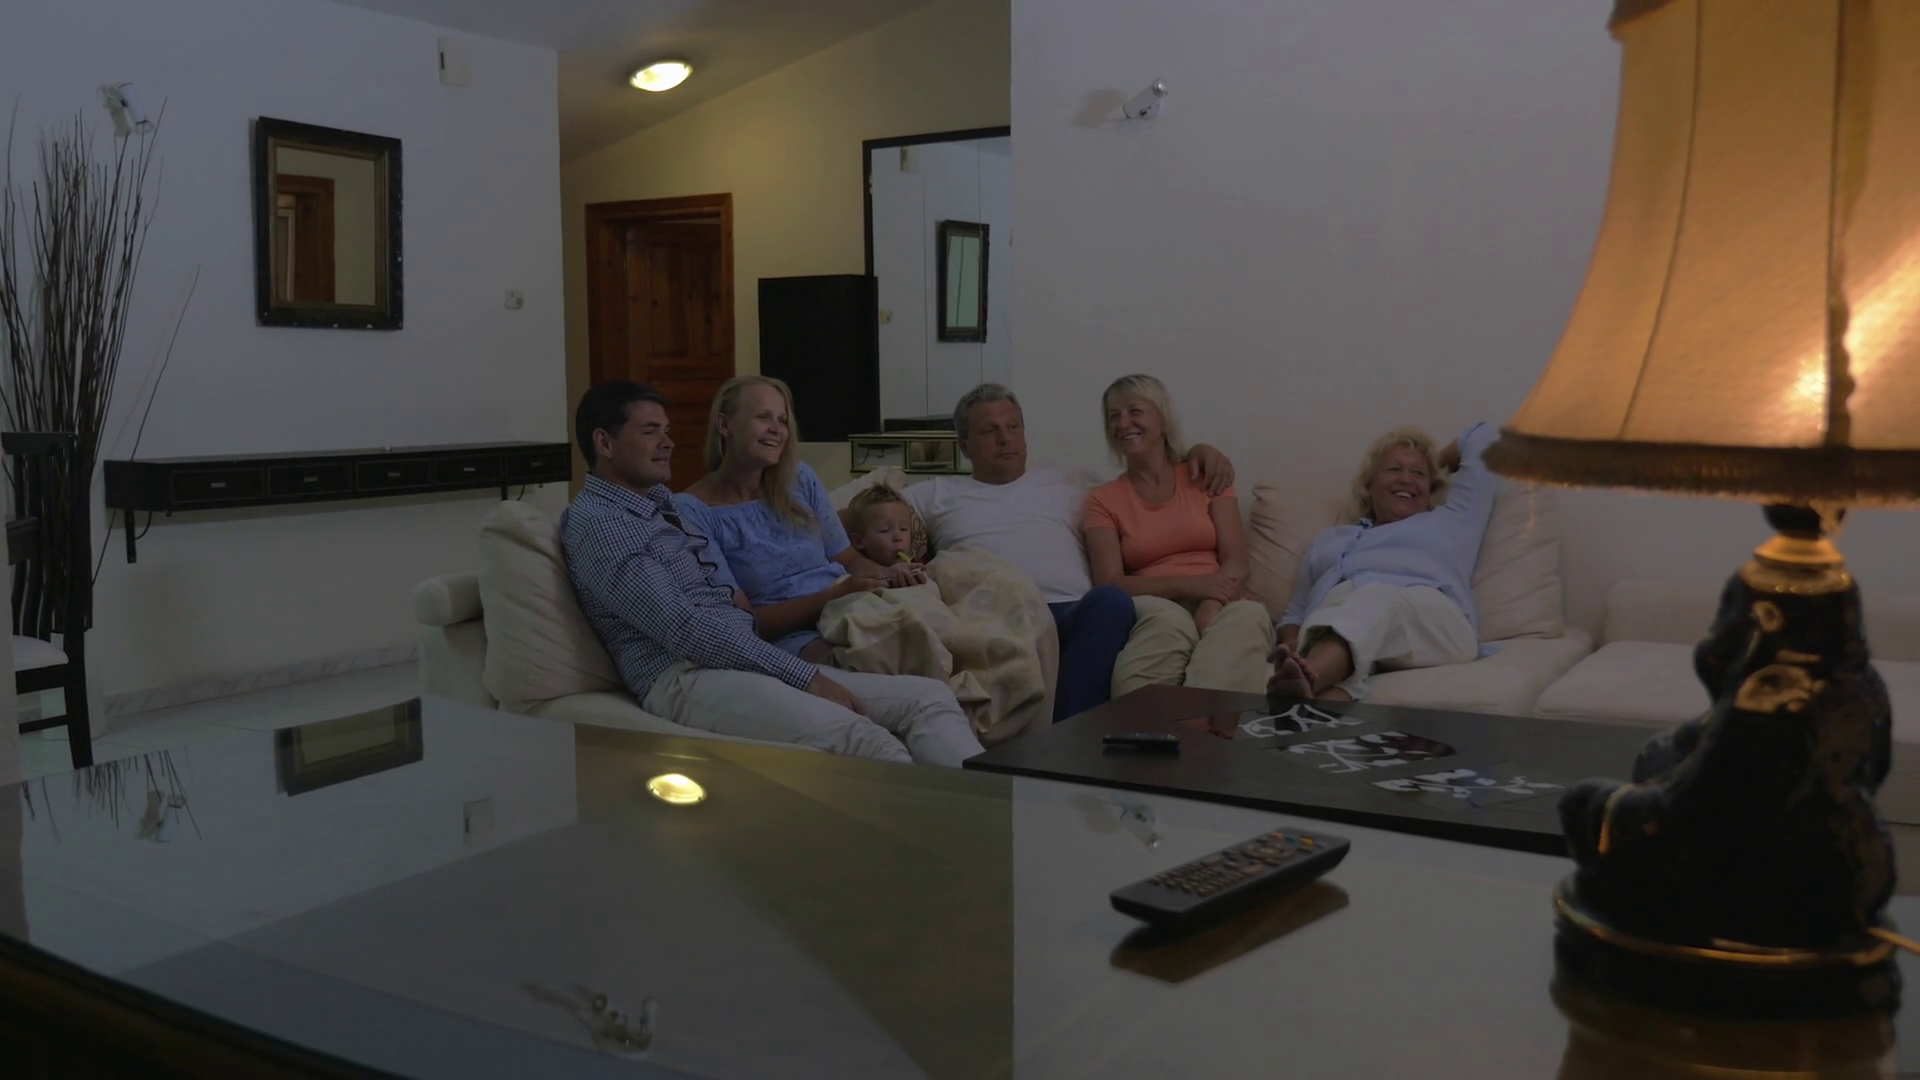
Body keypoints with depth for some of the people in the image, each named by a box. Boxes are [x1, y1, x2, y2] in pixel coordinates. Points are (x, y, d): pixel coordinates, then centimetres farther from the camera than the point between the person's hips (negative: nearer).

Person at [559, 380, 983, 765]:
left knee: (928, 697, -10)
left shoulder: (662, 503, 25)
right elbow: (681, 627, -15)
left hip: (749, 665, 9)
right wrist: (803, 676, -17)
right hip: (688, 680, -9)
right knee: (863, 741, -34)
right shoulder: (594, 522, -4)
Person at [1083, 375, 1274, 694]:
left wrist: (1208, 611, -19)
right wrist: (1189, 585, -17)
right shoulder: (1103, 500, 15)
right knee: (1161, 617, -38)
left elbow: (1236, 565, 4)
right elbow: (1109, 585, 0)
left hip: (1218, 607, 1)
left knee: (1249, 615, -36)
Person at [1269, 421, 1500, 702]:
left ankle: (1305, 680, -70)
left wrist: (1436, 463, 55)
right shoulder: (1330, 540, 39)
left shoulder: (1450, 521, 35)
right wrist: (1291, 646, 5)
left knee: (1375, 600, -40)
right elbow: (1295, 612, 28)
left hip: (1431, 622, -2)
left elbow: (1483, 437, 41)